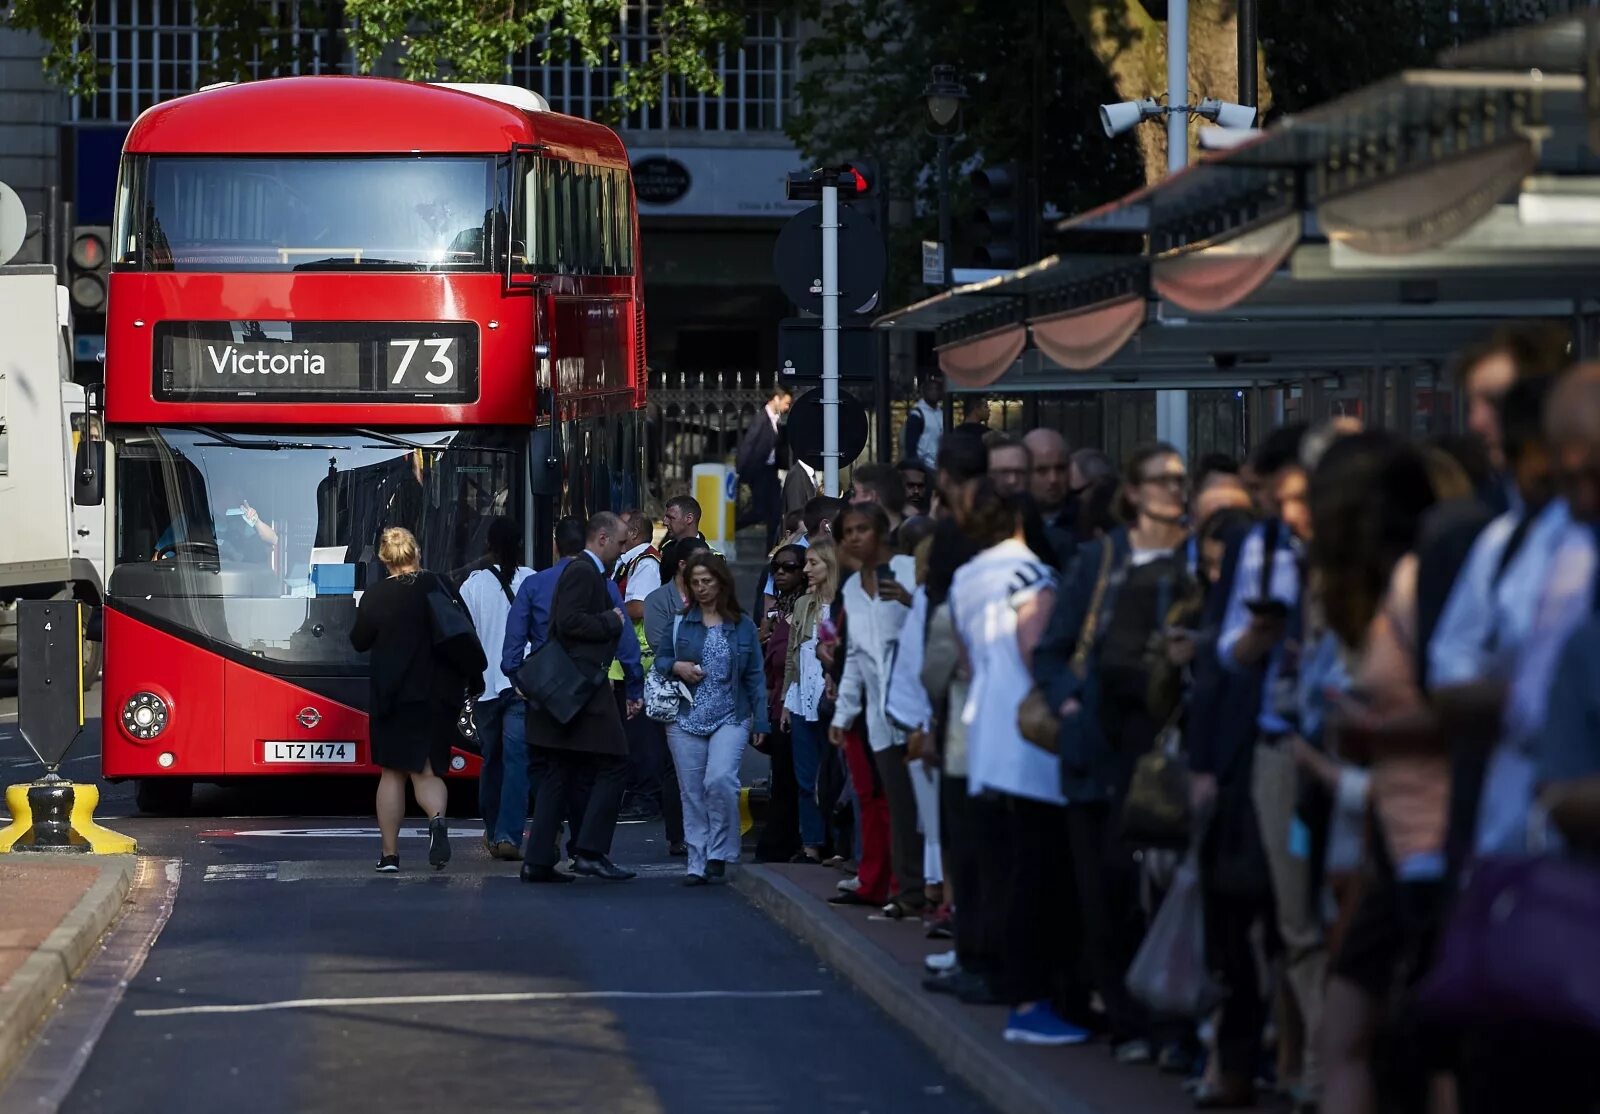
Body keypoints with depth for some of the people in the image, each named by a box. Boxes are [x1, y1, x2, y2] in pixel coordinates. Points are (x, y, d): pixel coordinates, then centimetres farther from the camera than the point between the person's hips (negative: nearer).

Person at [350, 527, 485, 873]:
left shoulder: (376, 596, -8)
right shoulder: (442, 588, -2)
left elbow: (360, 642, 2)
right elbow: (468, 638, 2)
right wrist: (473, 676, 14)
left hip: (394, 695, -2)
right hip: (439, 695, 2)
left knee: (392, 772, 9)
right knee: (426, 770, 8)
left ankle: (390, 853, 9)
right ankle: (437, 819, -24)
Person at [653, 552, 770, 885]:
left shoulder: (742, 626, 4)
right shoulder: (680, 623, 7)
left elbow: (755, 676, 5)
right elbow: (659, 659, 12)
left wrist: (760, 721, 0)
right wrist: (676, 667, -10)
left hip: (730, 719, -2)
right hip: (686, 719, 2)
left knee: (719, 780, -21)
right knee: (692, 792, 3)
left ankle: (720, 852, -6)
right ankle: (698, 864, 10)